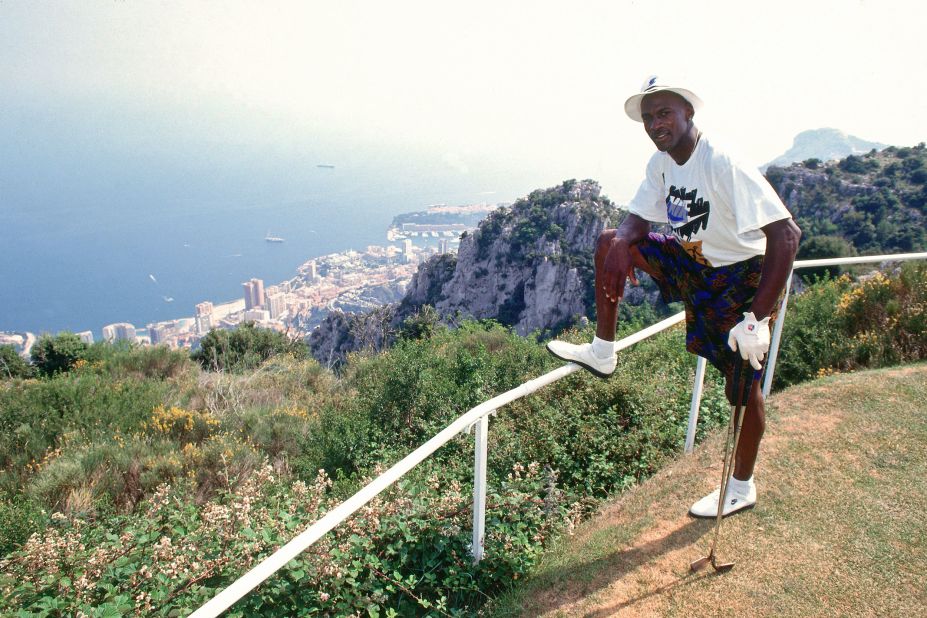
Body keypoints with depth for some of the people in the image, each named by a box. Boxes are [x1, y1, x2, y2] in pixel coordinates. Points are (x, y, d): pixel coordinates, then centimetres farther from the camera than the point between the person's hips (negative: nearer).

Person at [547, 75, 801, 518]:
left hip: (746, 277, -7)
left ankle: (742, 488, 26)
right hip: (696, 262, 7)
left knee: (741, 384, 2)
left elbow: (786, 234, -34)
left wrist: (758, 317, -38)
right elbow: (639, 220, 5)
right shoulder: (661, 163, -4)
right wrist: (622, 243, -21)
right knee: (610, 242, -3)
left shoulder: (723, 164, -29)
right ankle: (602, 353, 6)